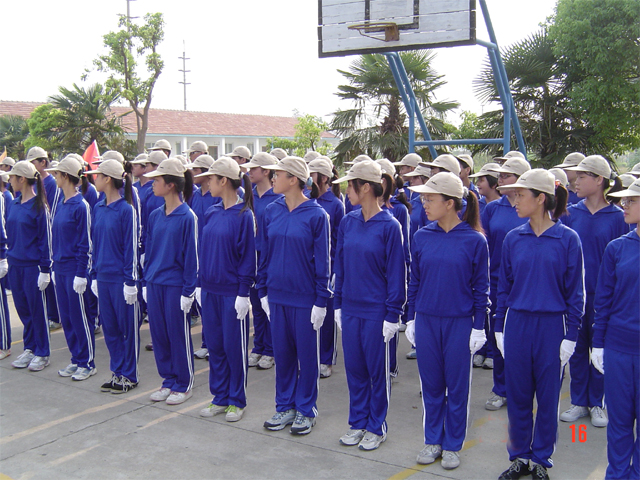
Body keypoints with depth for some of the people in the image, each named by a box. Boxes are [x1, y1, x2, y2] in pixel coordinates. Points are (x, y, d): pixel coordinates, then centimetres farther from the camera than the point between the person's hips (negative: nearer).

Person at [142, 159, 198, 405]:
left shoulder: (187, 217, -12)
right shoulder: (155, 216, 7)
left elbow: (191, 256, -11)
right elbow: (149, 250, 13)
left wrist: (188, 290, -12)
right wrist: (146, 281, 10)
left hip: (176, 285, -6)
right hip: (154, 283, 6)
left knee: (178, 335, 5)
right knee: (159, 334, 12)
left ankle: (184, 385, 19)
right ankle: (168, 380, 27)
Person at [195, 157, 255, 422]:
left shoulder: (243, 215, -12)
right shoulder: (211, 213, 7)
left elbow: (248, 257, -12)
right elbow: (204, 250, 14)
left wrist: (244, 293, -13)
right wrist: (201, 284, 11)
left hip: (232, 292, -6)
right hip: (210, 290, 7)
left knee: (234, 347, 5)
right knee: (214, 344, 13)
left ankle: (237, 401, 19)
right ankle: (220, 397, 26)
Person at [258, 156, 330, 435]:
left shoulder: (316, 215, -11)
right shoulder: (272, 211, 3)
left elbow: (322, 261, -9)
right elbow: (265, 253, 10)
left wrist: (321, 301, -10)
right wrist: (263, 291, 7)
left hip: (304, 297, -5)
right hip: (277, 295, 5)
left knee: (306, 354, 8)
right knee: (282, 352, 13)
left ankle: (305, 409, 22)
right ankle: (285, 406, 28)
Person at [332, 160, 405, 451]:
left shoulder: (389, 226, -12)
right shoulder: (348, 222, 3)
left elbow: (396, 273, -10)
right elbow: (340, 266, 9)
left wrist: (392, 315, -10)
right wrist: (338, 304, 8)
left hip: (377, 312, -5)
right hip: (351, 309, 5)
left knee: (377, 370, 8)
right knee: (354, 369, 13)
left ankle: (376, 427, 23)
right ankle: (357, 423, 29)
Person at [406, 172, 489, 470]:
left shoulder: (474, 240, -9)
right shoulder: (422, 237, 0)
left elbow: (481, 288, -4)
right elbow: (415, 281, 7)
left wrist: (478, 327, -4)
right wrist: (411, 319, 7)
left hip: (459, 323, -3)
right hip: (426, 322, 3)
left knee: (457, 386, 9)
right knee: (430, 384, 13)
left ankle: (453, 445, 25)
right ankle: (433, 440, 29)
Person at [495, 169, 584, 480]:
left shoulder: (567, 239, -7)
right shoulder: (513, 238, 2)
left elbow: (575, 292, -3)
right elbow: (504, 287, 9)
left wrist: (570, 335, -5)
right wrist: (500, 328, 7)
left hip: (552, 326, -3)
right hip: (516, 325, 3)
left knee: (548, 396, 9)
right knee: (517, 396, 11)